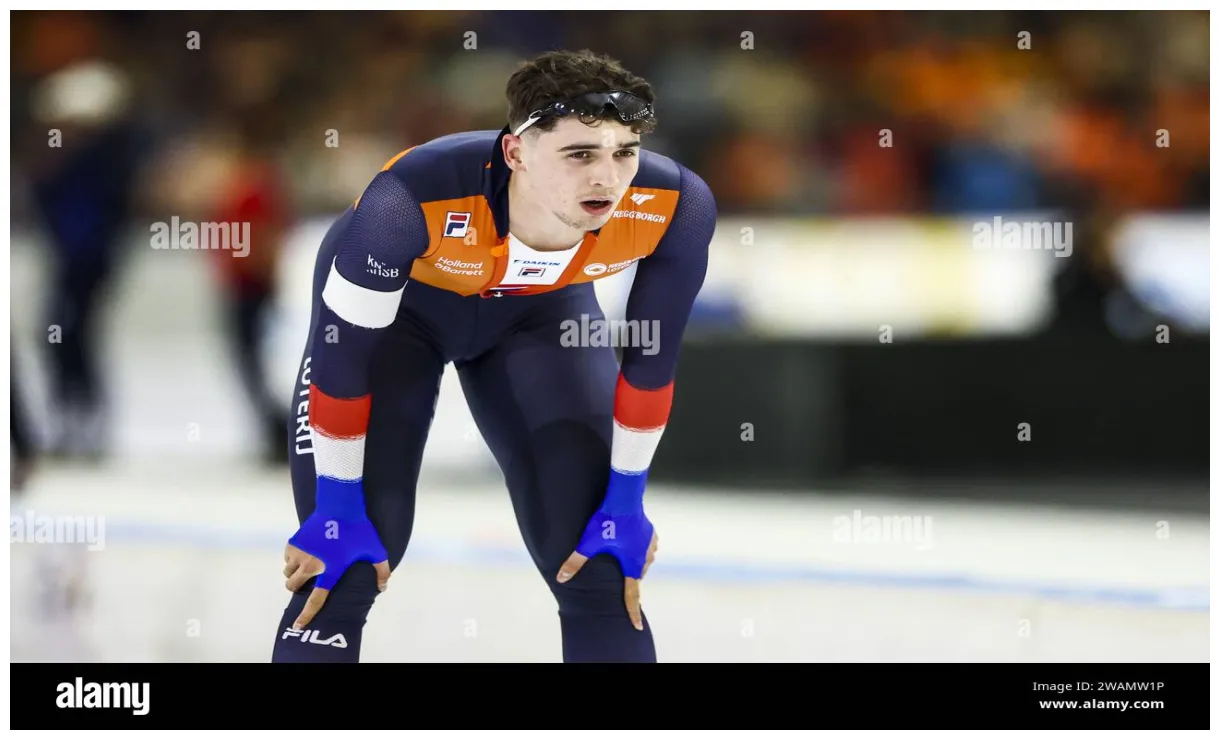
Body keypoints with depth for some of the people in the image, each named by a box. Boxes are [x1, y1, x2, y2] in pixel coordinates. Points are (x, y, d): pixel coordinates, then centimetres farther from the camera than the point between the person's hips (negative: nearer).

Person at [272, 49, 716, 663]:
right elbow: (342, 357, -28)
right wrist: (338, 512, -19)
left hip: (539, 309, 3)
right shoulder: (412, 199, -42)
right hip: (397, 302, -3)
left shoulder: (675, 205, -33)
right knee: (341, 574, -11)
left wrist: (626, 501, -8)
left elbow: (651, 357, -15)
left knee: (604, 571, -1)